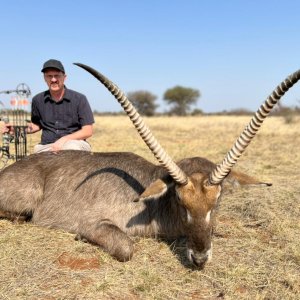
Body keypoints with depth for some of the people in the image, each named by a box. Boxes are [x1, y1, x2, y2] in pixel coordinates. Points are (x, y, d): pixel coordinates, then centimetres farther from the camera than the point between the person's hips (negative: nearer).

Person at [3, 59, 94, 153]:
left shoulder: (79, 99, -1)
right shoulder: (38, 100, 9)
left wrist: (64, 140, -16)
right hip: (46, 147, 3)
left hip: (75, 143, -3)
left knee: (72, 147, -37)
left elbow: (88, 131, -4)